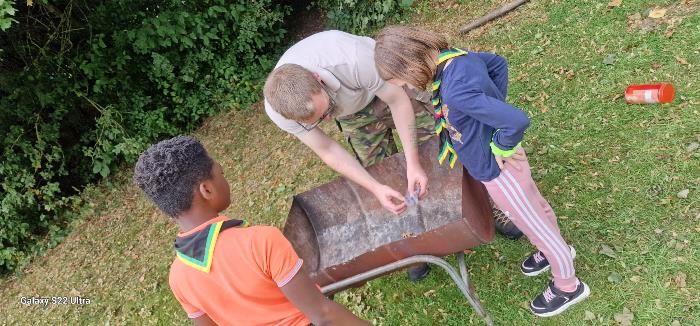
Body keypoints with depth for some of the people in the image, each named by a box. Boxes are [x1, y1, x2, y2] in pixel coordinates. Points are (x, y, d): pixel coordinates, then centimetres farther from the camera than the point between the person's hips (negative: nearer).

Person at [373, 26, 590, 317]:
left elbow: (517, 122, -41)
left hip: (497, 170, -8)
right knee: (536, 207, 31)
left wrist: (501, 149, -23)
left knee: (536, 226, 15)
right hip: (492, 163, 8)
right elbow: (497, 63, 8)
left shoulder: (456, 91, -39)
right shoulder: (457, 56, -11)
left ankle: (568, 286, 40)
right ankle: (553, 248, 58)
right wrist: (493, 108, 6)